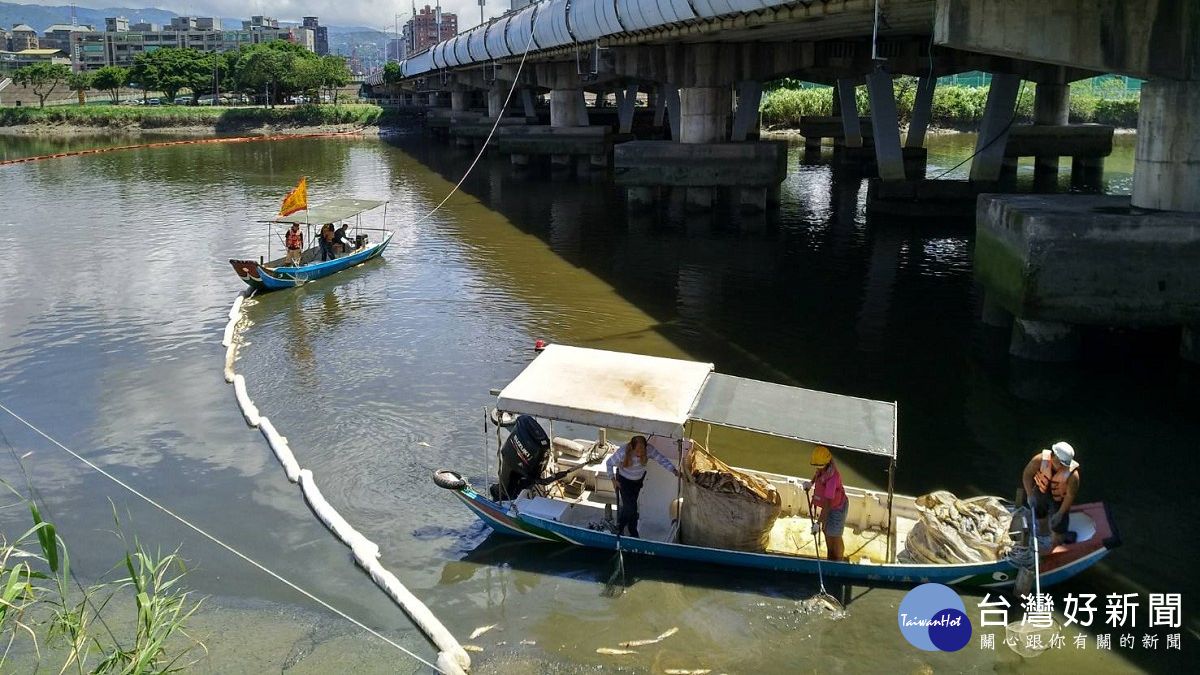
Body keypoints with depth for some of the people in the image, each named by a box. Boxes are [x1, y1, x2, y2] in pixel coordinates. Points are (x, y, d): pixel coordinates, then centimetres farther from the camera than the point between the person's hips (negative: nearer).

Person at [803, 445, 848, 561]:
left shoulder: (832, 477, -38)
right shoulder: (823, 468, -13)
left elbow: (827, 503, -38)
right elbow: (817, 473, 18)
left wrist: (818, 522, -38)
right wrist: (811, 483, 0)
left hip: (837, 508, -8)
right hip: (828, 506, 9)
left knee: (835, 537, 8)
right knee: (827, 533, 22)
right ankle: (831, 559, 43)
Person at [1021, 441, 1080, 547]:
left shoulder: (1073, 474, -34)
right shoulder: (1041, 459, -31)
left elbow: (1070, 495, -23)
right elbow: (1027, 474, -17)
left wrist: (1060, 513, -20)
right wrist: (1030, 494, -22)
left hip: (1059, 500, -3)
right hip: (1041, 493, 3)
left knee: (1057, 528, 4)